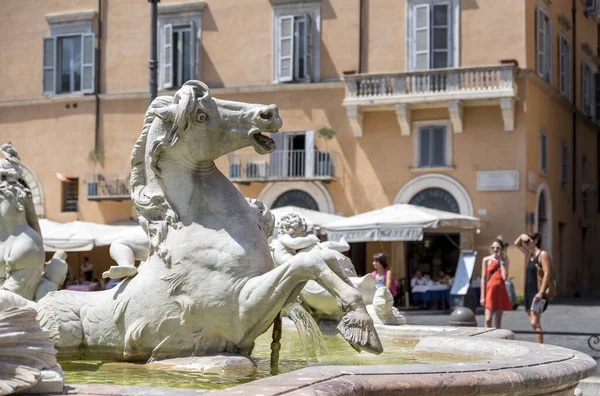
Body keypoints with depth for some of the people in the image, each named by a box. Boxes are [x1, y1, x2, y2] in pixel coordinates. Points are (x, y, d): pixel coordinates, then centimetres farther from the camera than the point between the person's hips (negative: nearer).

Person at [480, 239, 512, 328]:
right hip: (490, 290, -2)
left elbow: (505, 277, -8)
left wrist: (501, 261, -7)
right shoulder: (486, 260, 1)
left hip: (501, 291, 2)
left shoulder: (505, 260, 6)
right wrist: (482, 296, -4)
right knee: (488, 319, -11)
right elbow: (483, 279, 0)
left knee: (498, 320, 6)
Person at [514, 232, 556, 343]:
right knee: (533, 323, 8)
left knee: (535, 323, -16)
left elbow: (547, 274, -17)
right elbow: (517, 244, 30)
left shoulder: (543, 254, -8)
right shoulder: (531, 254, 16)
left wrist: (541, 292, -24)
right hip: (529, 291, 9)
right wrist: (521, 236, 8)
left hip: (538, 292, -9)